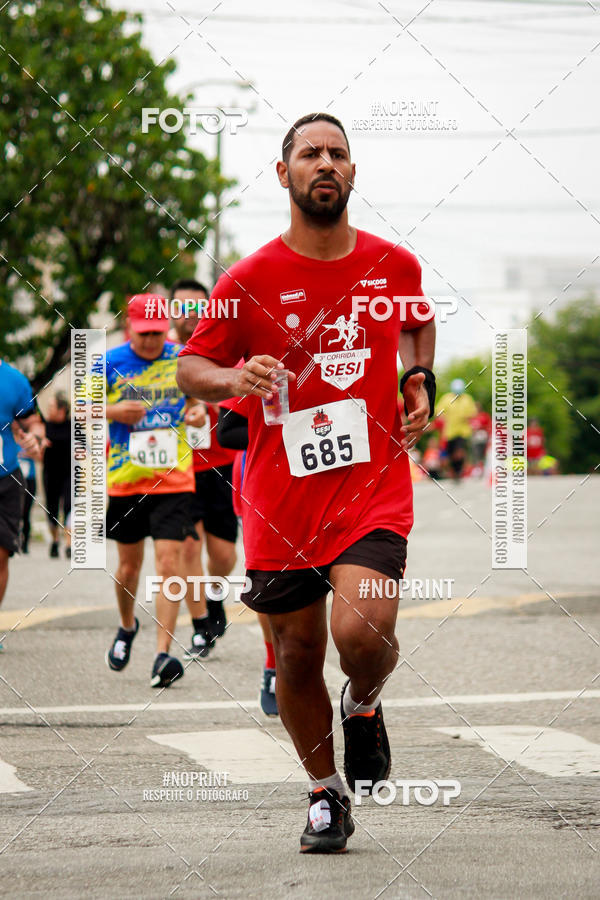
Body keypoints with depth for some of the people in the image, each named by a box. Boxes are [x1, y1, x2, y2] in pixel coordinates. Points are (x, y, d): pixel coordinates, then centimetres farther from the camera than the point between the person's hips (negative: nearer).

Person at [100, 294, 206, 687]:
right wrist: (112, 411, -15)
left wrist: (197, 411, -5)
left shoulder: (183, 359, 1)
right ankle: (127, 626, 43)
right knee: (129, 565, 12)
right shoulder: (109, 364, -2)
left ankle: (163, 655, -15)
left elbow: (199, 394, 18)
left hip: (173, 478, -1)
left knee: (169, 561, -12)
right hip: (125, 479, 1)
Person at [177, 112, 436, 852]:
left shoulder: (395, 265, 4)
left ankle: (364, 706, 15)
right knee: (297, 656, 6)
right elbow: (189, 367, 2)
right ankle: (325, 794, 28)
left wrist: (419, 380, 9)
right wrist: (233, 379, -19)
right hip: (281, 501, 0)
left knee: (362, 632, -21)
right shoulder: (249, 280, -4)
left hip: (373, 489, 0)